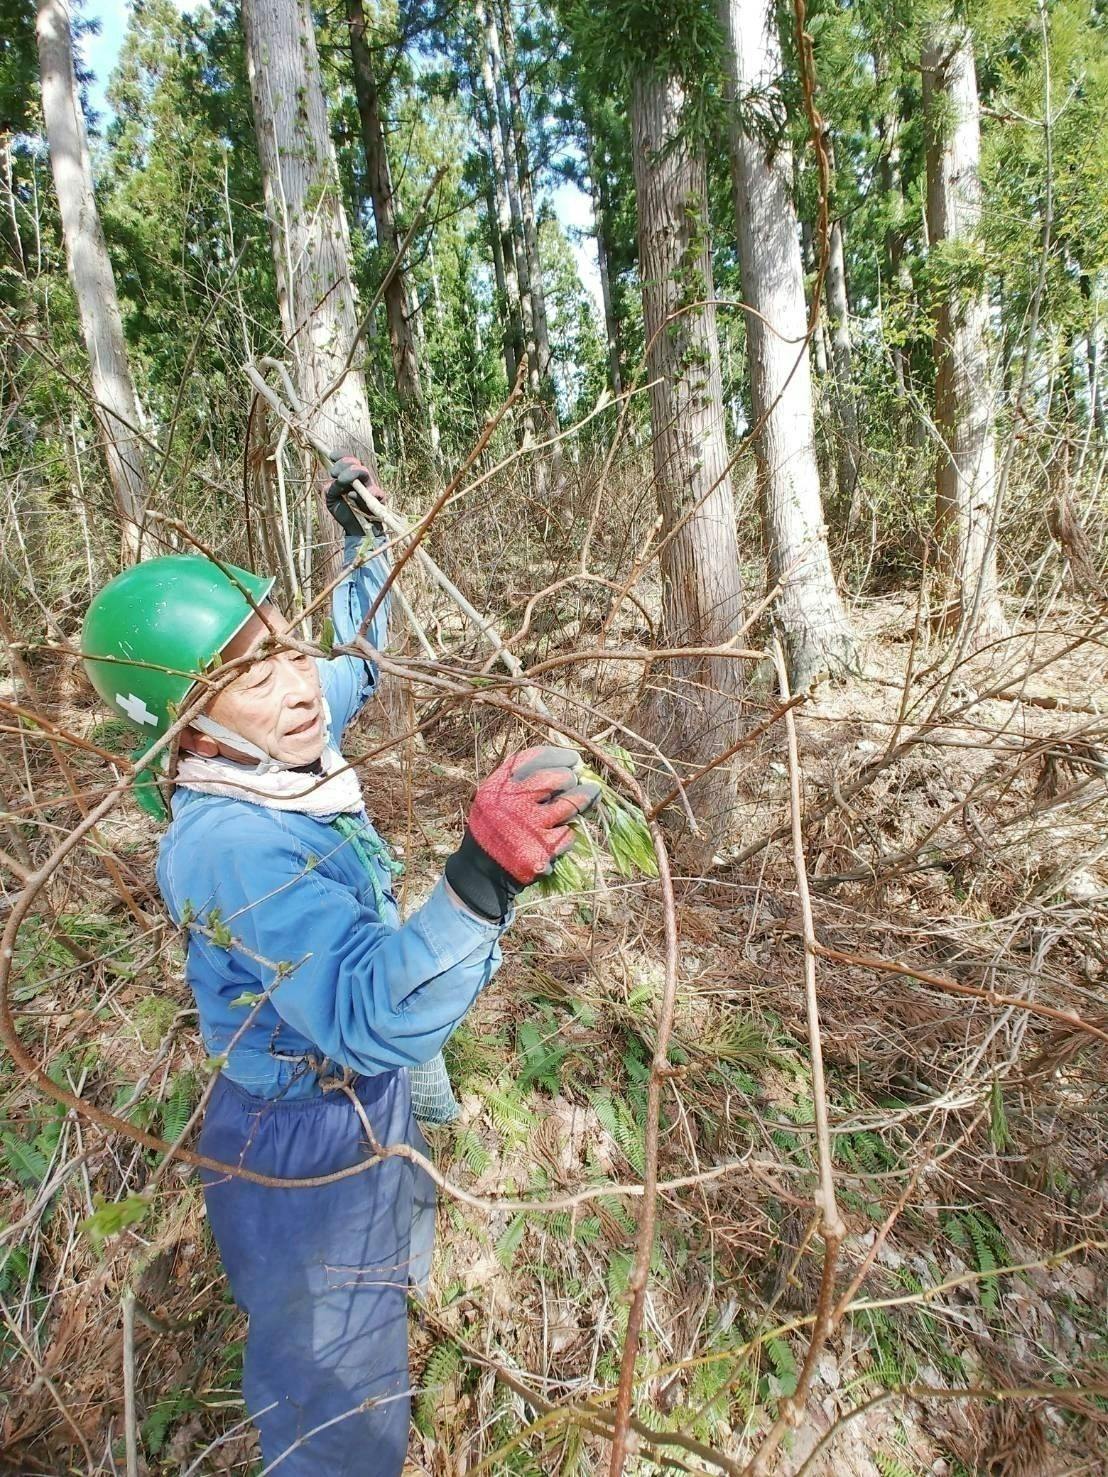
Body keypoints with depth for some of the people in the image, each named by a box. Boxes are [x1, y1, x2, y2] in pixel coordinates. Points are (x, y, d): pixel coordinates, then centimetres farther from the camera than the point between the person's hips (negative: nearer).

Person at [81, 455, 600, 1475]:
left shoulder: (279, 753, -11)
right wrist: (482, 879, -60)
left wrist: (363, 533, 12)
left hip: (371, 1103, 10)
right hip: (305, 1151, -9)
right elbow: (371, 1024, -45)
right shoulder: (229, 845, -36)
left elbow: (358, 654, 9)